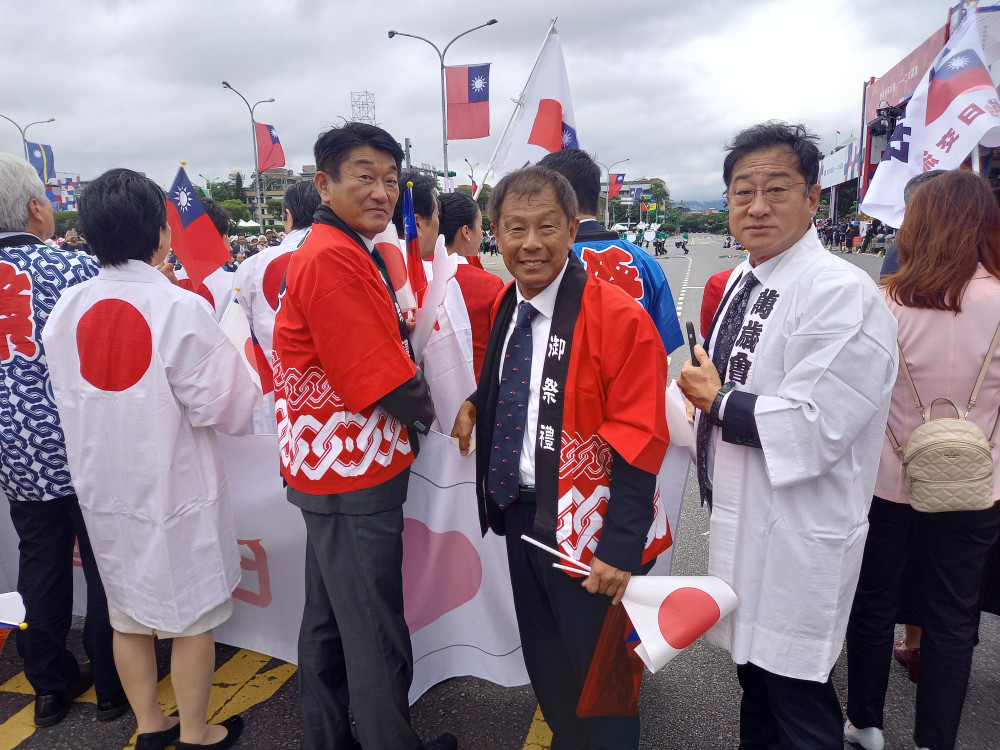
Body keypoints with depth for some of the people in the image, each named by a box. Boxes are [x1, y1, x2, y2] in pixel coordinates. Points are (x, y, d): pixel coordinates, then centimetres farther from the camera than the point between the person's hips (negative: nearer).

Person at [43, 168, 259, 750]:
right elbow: (226, 408, -19)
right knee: (193, 615, 13)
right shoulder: (182, 308, -22)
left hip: (103, 488, 6)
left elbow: (68, 397, 8)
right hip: (174, 488, -5)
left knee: (128, 612, 21)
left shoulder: (67, 308, -4)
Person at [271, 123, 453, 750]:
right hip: (355, 478, -11)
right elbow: (388, 384, -22)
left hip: (329, 468, 11)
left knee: (329, 618, 22)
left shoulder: (351, 252, 12)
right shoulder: (332, 258, -21)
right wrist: (424, 416, -5)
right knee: (379, 638, 6)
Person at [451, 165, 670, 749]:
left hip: (585, 527, -7)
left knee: (596, 674, 12)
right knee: (544, 661, 24)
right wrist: (477, 402, 3)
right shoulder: (507, 307, 3)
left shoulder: (617, 316, -19)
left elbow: (637, 442, -19)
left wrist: (620, 549, -20)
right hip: (518, 512, 7)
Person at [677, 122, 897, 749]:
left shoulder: (842, 292, -20)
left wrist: (715, 399, -15)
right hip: (739, 518, 8)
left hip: (796, 539, -8)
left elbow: (815, 429, -26)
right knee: (753, 669, 25)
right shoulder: (742, 280, 8)